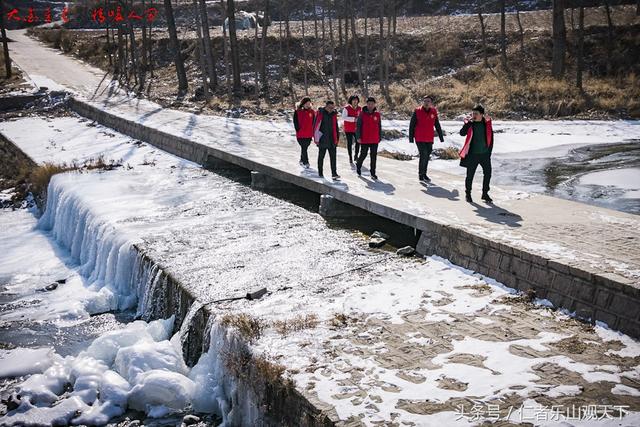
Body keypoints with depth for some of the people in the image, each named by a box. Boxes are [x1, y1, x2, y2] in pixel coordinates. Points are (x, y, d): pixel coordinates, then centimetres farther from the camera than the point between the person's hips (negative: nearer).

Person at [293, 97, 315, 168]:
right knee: (304, 148, -4)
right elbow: (295, 122, 0)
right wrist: (298, 130, -6)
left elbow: (313, 122, 9)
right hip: (301, 134, -3)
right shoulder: (297, 112, -3)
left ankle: (302, 160, 30)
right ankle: (305, 162, 0)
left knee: (305, 148, 13)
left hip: (309, 134, 3)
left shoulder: (311, 111, 4)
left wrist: (312, 131, 3)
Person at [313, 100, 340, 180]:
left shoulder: (334, 114, 8)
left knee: (333, 157, -1)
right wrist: (316, 139, -11)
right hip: (322, 140, -4)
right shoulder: (320, 113, -8)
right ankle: (320, 173, 19)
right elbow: (316, 126, -9)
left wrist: (337, 138, 15)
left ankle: (334, 173, -2)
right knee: (321, 156, 9)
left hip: (332, 140, 4)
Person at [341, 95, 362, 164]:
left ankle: (356, 156, 18)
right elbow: (343, 117, -20)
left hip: (356, 129, 3)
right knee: (349, 143, 3)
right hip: (348, 129, -3)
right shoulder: (346, 108, -10)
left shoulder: (359, 108, 5)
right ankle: (350, 157, 14)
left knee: (358, 142, -3)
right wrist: (353, 119, -26)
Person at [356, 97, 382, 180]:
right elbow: (358, 126, -2)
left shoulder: (377, 114, 5)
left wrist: (379, 137, 11)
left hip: (375, 140, 2)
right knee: (363, 154, 6)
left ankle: (373, 173, 8)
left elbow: (379, 127, 12)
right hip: (364, 140, -2)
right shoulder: (362, 114, -3)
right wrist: (358, 137, -7)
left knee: (374, 156, 3)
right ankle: (358, 166, 33)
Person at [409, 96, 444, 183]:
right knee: (423, 155, -11)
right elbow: (412, 125, -3)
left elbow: (437, 126, 12)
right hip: (419, 139, -4)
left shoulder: (434, 112, 5)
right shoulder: (417, 111, -5)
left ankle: (424, 174, 24)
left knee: (427, 156, 11)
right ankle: (420, 175, 1)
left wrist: (441, 137, 13)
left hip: (429, 139, 4)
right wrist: (411, 137, -6)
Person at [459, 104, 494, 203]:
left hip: (485, 154, 3)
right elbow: (462, 133, -19)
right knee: (470, 175, 3)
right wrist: (468, 122, -27)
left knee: (488, 174, 6)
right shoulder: (469, 123, -4)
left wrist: (489, 151, 6)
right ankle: (468, 194, 18)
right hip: (473, 154, -3)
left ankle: (485, 194, 21)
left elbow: (490, 138, 9)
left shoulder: (487, 122, 2)